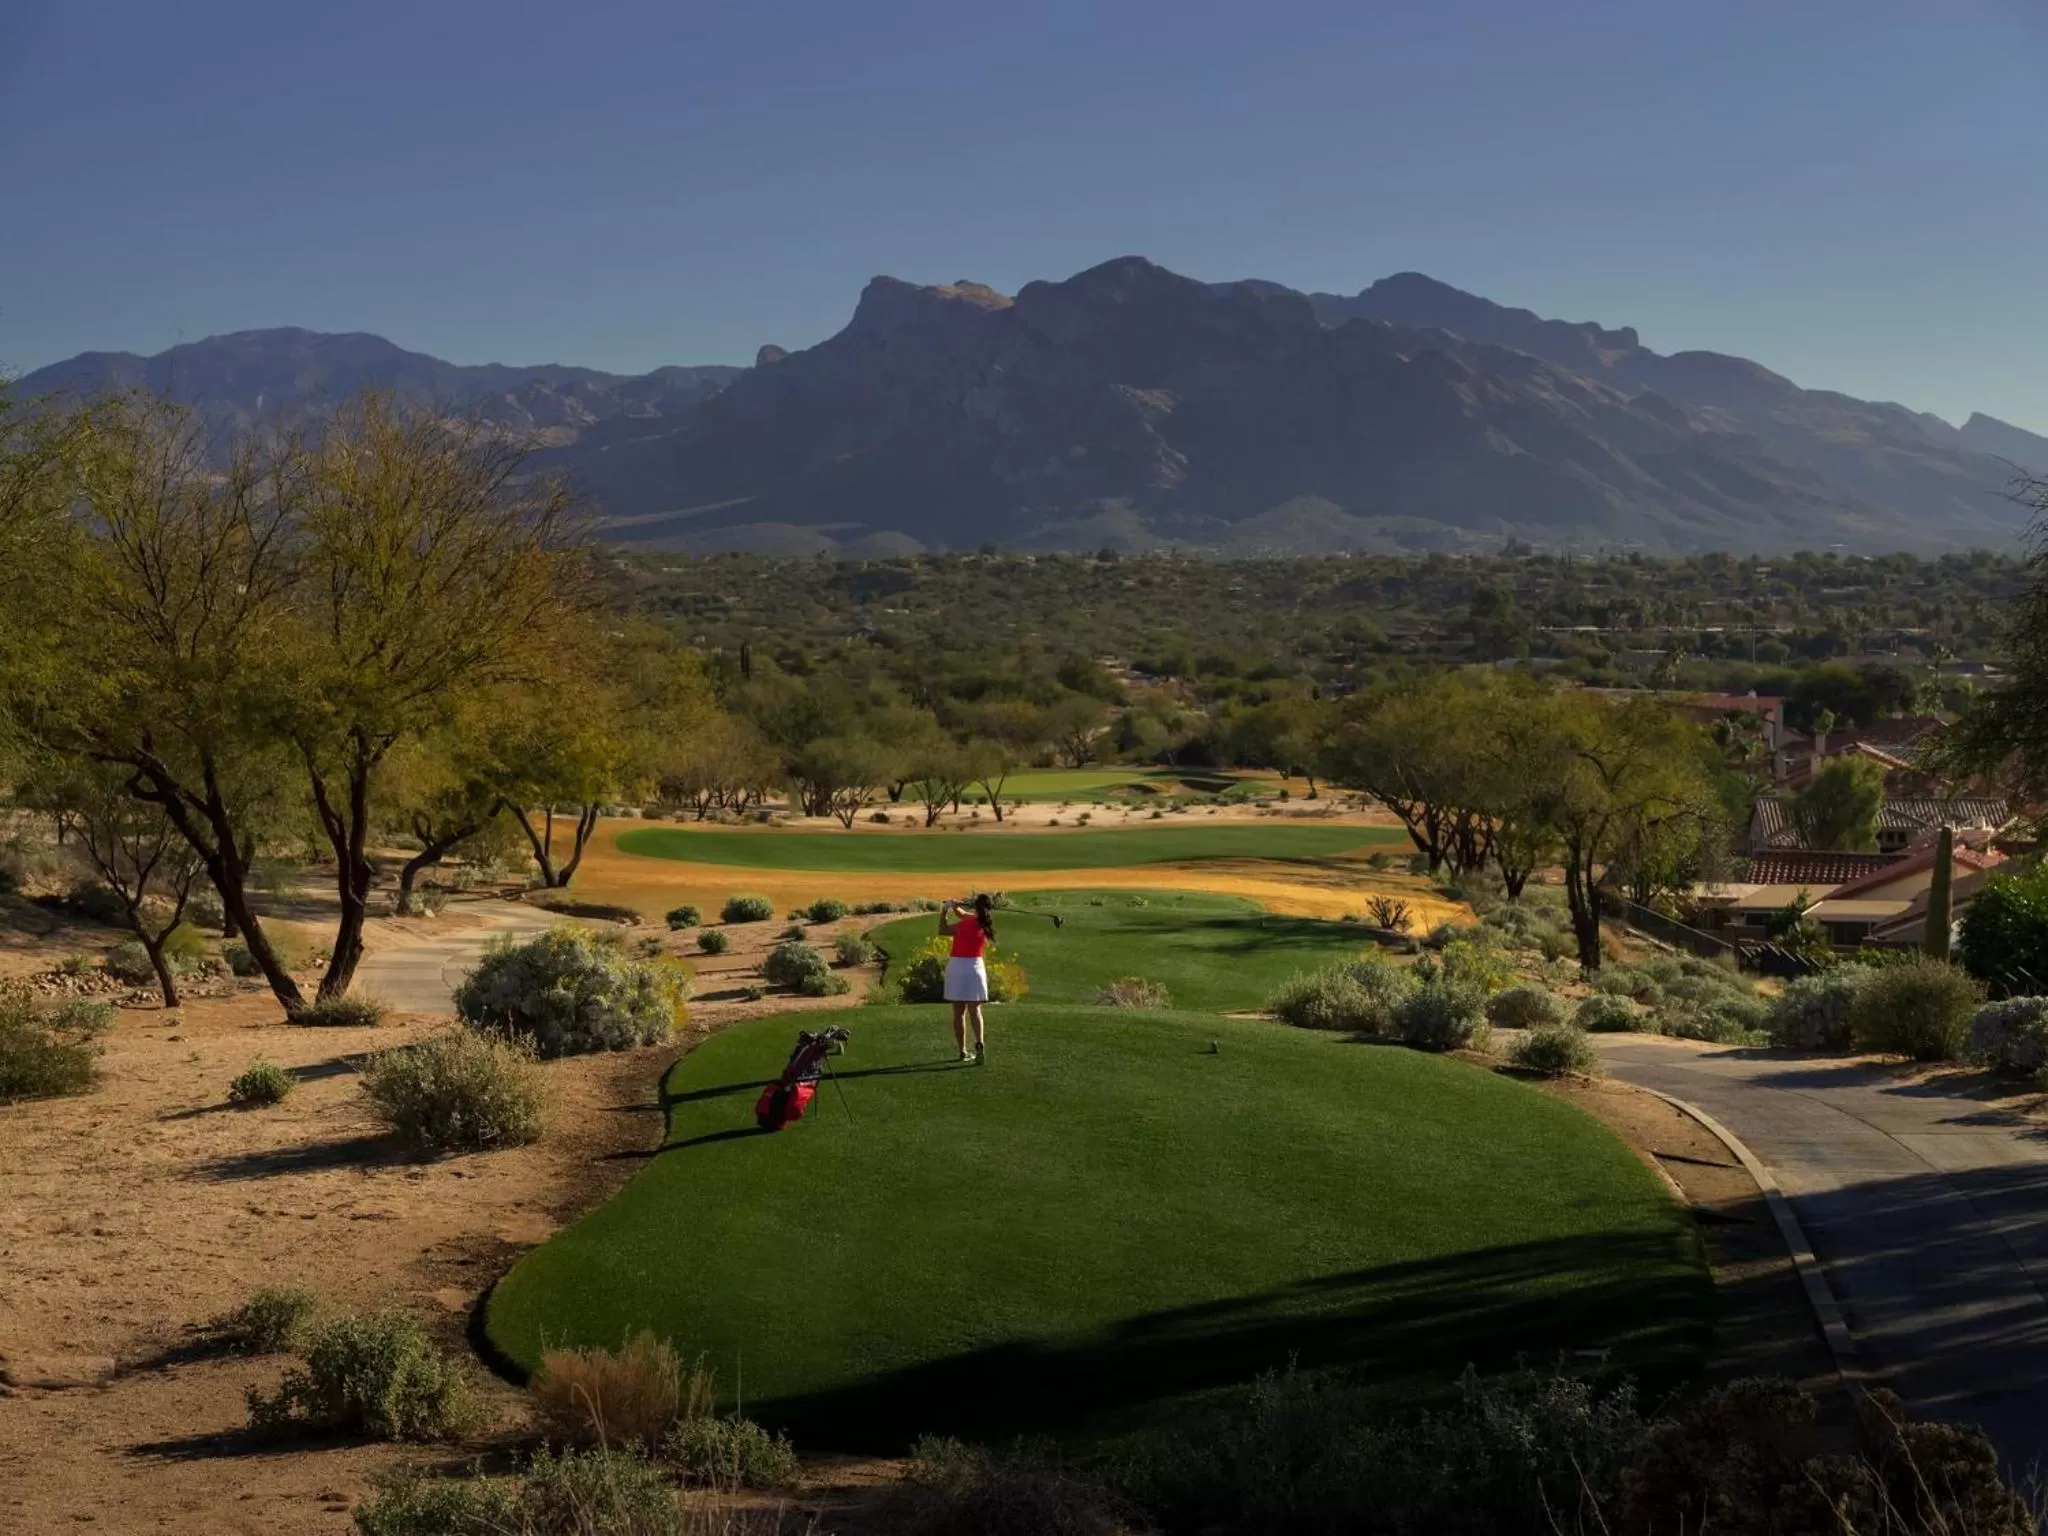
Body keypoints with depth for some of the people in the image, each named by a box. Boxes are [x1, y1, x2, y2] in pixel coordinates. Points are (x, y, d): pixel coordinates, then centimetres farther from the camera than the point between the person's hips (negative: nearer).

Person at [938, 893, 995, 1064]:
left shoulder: (968, 924, -14)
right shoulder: (983, 923, 4)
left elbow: (943, 930, -8)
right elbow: (964, 915, 17)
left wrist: (943, 912, 3)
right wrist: (956, 906, 0)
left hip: (958, 966, -3)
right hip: (975, 967, 3)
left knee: (959, 1012, 8)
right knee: (975, 1011, 4)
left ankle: (963, 1052, 12)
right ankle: (980, 1042, -22)